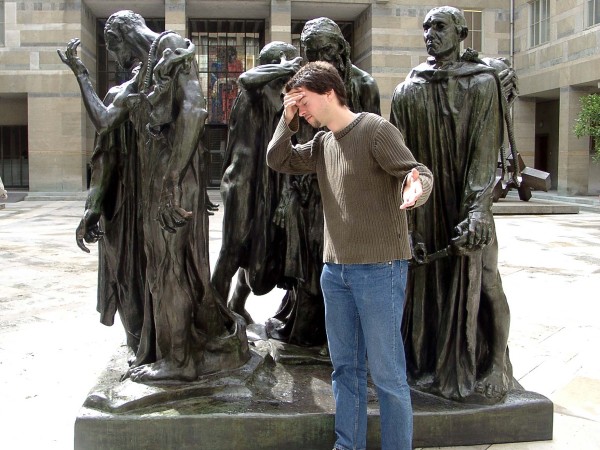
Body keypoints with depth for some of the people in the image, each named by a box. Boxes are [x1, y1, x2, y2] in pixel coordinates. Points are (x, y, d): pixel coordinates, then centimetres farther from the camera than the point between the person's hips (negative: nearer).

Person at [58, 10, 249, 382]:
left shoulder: (172, 48, -3)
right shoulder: (136, 82, 22)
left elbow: (193, 112, -17)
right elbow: (104, 121, 15)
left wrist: (173, 181, -23)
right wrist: (80, 72, 21)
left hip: (175, 177, -9)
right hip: (152, 181, 9)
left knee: (172, 263, -2)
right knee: (162, 263, 13)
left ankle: (178, 358, 12)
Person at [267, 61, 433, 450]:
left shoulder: (374, 129, -9)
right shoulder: (323, 143, 14)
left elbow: (417, 171, -16)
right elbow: (278, 161, 19)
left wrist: (416, 188, -39)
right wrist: (287, 121, 5)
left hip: (379, 268, -7)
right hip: (335, 269, 8)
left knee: (387, 372, 1)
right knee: (345, 367, 16)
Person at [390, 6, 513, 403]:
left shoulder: (482, 83, 0)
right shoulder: (407, 91, 7)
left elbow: (485, 150, -10)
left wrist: (477, 208, -21)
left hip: (466, 204, -2)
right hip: (423, 204, 2)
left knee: (475, 284, 1)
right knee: (423, 281, 7)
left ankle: (482, 372, 16)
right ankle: (427, 361, 23)